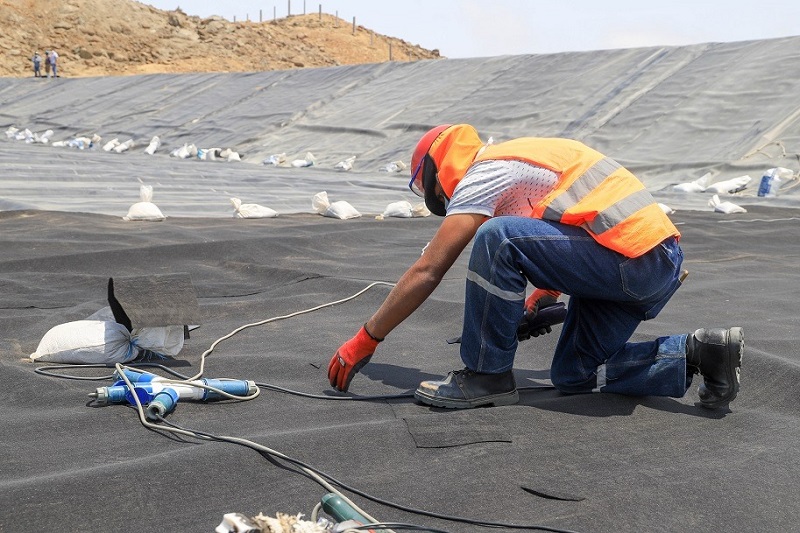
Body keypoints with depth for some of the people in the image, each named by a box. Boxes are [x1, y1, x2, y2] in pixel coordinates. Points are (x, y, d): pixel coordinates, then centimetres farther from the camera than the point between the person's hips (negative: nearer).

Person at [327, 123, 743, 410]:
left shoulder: (481, 175, -5)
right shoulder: (515, 160, 23)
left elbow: (426, 272, -8)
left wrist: (365, 340, -2)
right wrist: (542, 294, 33)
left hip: (630, 260, -10)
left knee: (497, 237, -18)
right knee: (573, 375, 15)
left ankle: (486, 377, -7)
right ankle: (697, 353, 9)